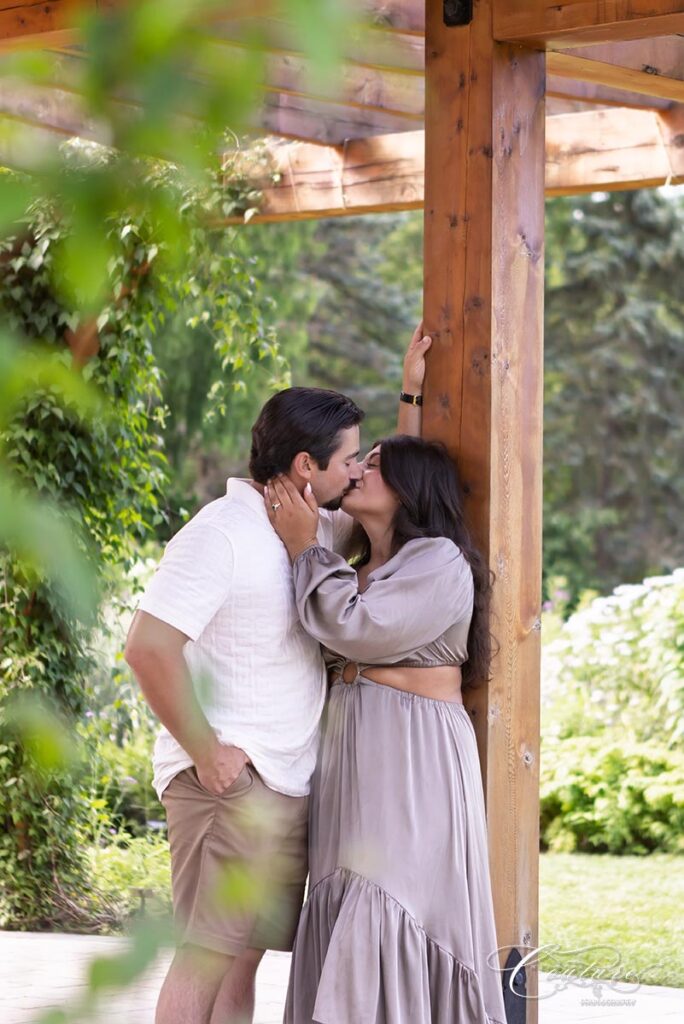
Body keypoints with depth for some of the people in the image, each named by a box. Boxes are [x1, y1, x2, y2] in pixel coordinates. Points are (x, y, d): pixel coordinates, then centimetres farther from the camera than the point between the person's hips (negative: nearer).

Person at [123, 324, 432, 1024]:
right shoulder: (222, 534, -15)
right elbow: (149, 647, -22)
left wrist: (412, 395, 21)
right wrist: (207, 752, -19)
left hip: (286, 783, 9)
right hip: (229, 780, -9)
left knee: (244, 954, 10)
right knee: (208, 952, -12)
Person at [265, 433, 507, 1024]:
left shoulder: (440, 561, -7)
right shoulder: (359, 572, 20)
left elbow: (357, 630, -17)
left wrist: (304, 547, -7)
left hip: (414, 758, -8)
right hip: (354, 757, 8)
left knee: (389, 911, -12)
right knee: (351, 911, 3)